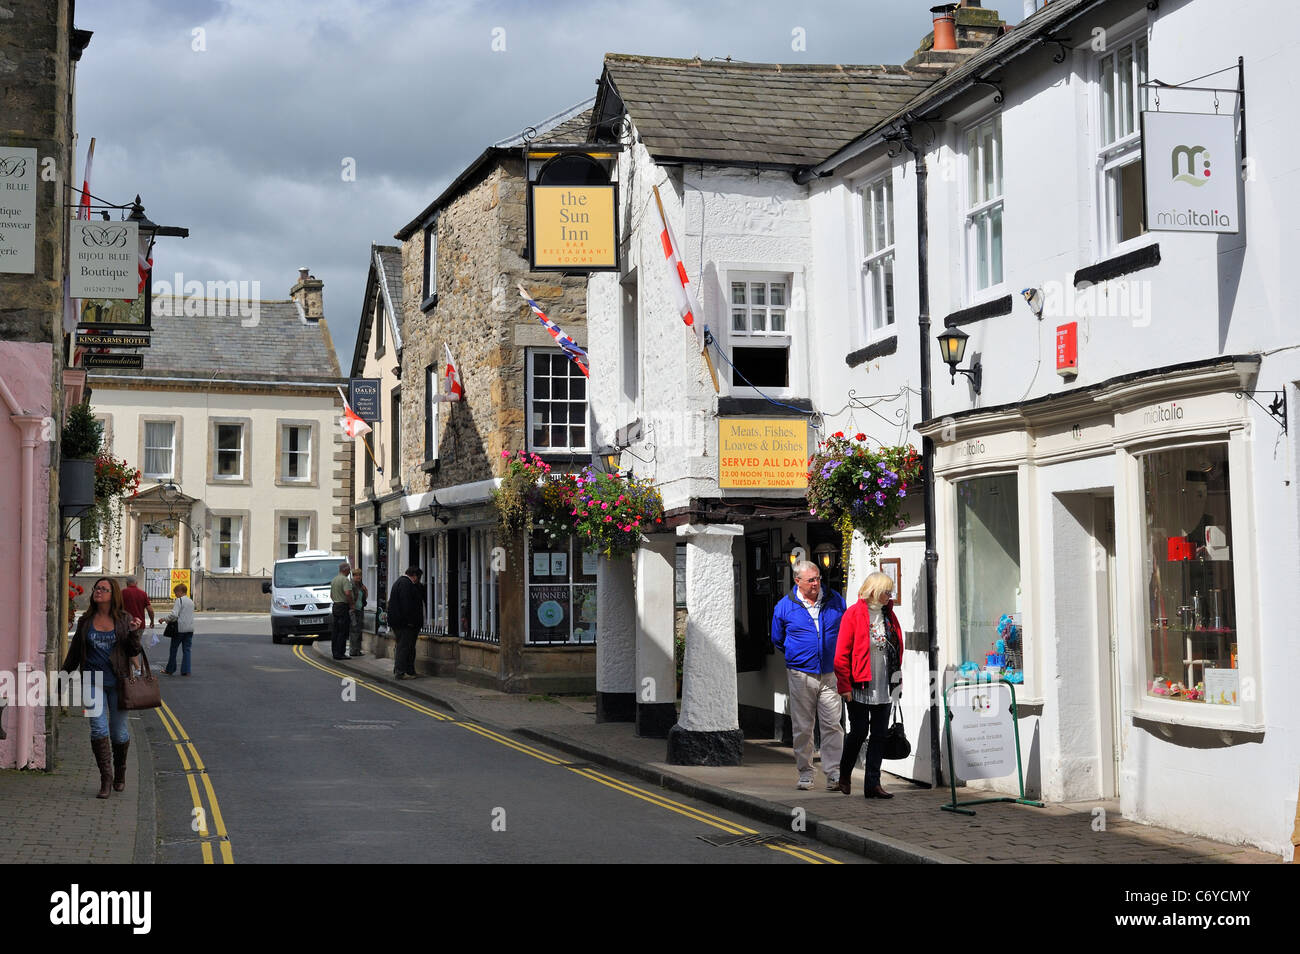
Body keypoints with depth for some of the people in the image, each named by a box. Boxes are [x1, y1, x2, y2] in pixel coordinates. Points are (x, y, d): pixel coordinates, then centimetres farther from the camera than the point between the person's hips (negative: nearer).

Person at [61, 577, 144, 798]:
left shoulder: (124, 619, 1)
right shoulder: (85, 621, 7)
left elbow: (134, 652, 0)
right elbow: (74, 652, 17)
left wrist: (133, 632, -17)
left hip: (117, 682, -1)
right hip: (93, 681, 1)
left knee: (118, 732, 4)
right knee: (99, 728, -10)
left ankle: (120, 774, 26)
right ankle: (105, 777, -5)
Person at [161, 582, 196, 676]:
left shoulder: (179, 600, -10)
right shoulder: (191, 601, 13)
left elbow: (174, 614, -19)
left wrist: (164, 619, -7)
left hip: (180, 629, -6)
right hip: (190, 629, 6)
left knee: (173, 649, 7)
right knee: (186, 650, 6)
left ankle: (170, 670, 15)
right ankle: (185, 671, 0)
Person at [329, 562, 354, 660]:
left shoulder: (333, 580, 16)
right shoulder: (345, 579, -13)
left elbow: (331, 595, 24)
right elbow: (348, 593, -25)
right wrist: (351, 604, -14)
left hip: (335, 606, 9)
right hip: (343, 607, -9)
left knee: (336, 631, 12)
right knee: (342, 632, -7)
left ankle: (335, 652, 15)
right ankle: (340, 653, -9)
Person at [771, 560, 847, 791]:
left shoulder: (835, 600, 4)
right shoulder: (784, 606, 1)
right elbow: (777, 639, 16)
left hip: (830, 674, 0)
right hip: (801, 675, 0)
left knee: (832, 724, -6)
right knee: (802, 727, 4)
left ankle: (834, 774, -4)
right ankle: (805, 774, 14)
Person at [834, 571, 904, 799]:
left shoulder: (889, 615, 11)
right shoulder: (854, 614, -9)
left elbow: (897, 650, 18)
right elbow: (841, 655, -10)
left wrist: (896, 680, 12)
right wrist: (844, 686, -12)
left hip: (883, 688, 6)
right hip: (860, 687, -6)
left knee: (879, 735, 5)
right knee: (859, 732, 1)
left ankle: (873, 783, 10)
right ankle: (844, 775, 23)